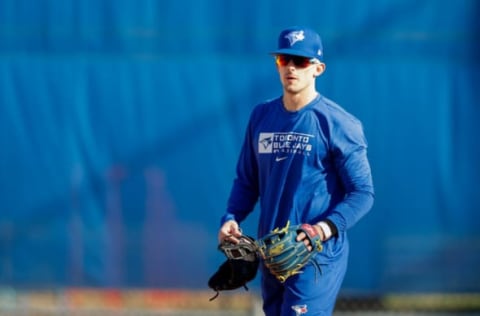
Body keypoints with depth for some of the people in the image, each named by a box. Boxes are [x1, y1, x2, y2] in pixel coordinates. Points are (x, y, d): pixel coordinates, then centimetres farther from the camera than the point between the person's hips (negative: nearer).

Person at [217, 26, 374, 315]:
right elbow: (247, 181, 18)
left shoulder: (338, 123, -8)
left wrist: (326, 228, -24)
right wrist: (231, 219, -1)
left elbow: (362, 193, -8)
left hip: (318, 255, -7)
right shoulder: (262, 117, 11)